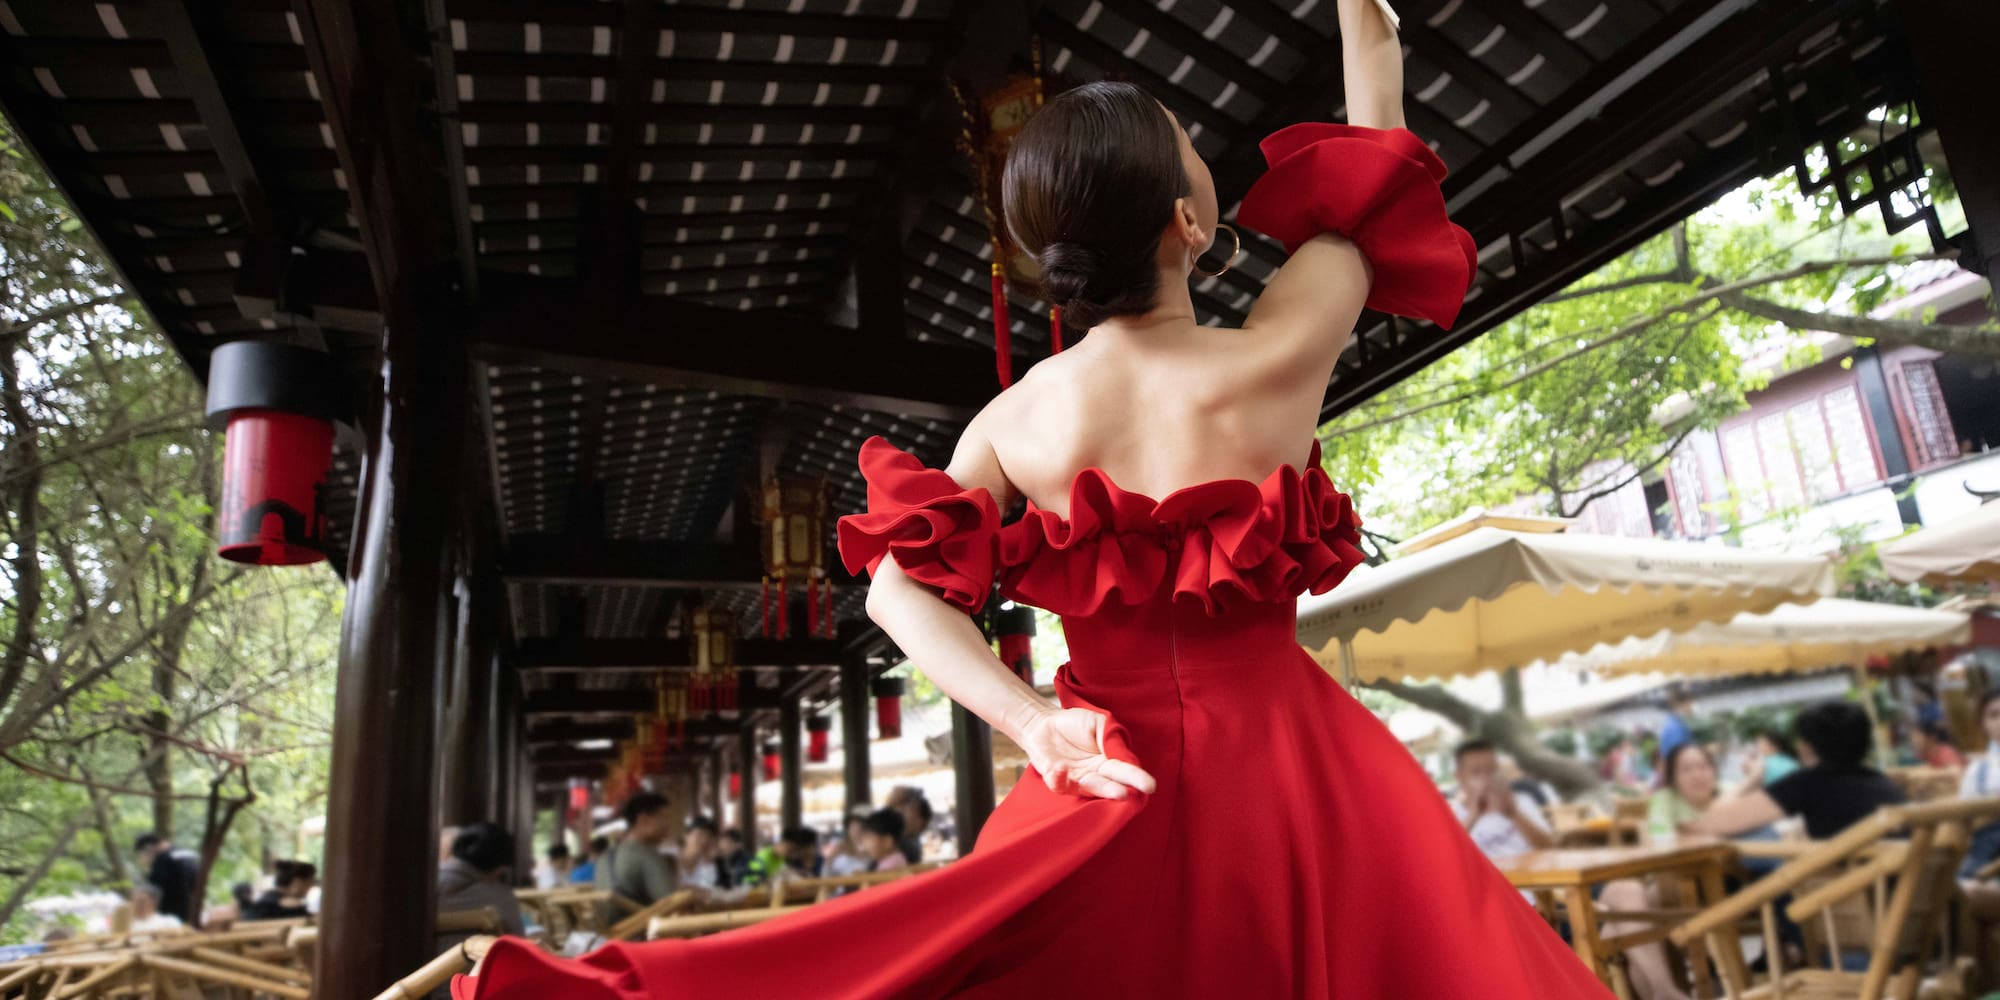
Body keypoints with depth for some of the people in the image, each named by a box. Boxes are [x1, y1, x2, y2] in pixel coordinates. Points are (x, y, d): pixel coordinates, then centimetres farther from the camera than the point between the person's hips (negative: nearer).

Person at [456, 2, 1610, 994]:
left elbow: (898, 588, -3)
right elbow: (1370, 194, 5)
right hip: (1289, 769, -2)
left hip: (1112, 791, 3)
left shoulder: (1016, 417, -5)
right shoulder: (1272, 361, -12)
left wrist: (1031, 722, -10)